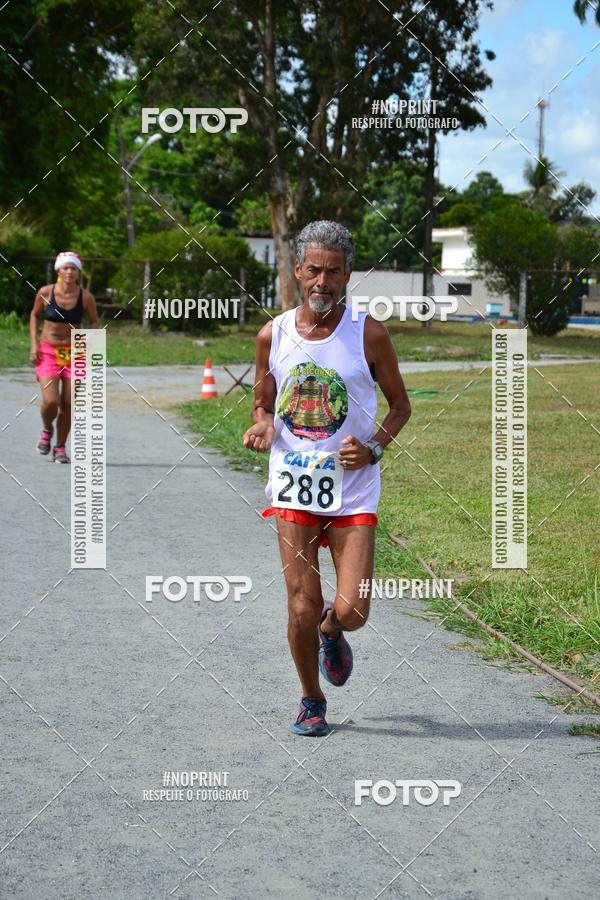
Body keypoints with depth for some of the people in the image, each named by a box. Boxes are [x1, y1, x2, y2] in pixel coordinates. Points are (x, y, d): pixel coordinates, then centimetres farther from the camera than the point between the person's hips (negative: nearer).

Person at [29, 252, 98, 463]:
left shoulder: (86, 297, -6)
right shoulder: (45, 293, -6)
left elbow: (94, 322, 9)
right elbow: (34, 315, 9)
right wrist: (34, 344, 1)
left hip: (73, 353, 1)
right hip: (47, 351, -1)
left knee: (67, 405, 0)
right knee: (50, 401, -15)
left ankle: (60, 447, 18)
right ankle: (47, 430, 18)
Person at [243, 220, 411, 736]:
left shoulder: (369, 335, -5)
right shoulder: (273, 335, 1)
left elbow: (400, 405, 6)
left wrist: (374, 447, -12)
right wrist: (262, 427, -9)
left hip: (353, 489, -1)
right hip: (294, 487, 1)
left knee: (351, 610, -7)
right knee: (302, 608, -2)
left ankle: (331, 631, 31)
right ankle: (312, 702, 23)